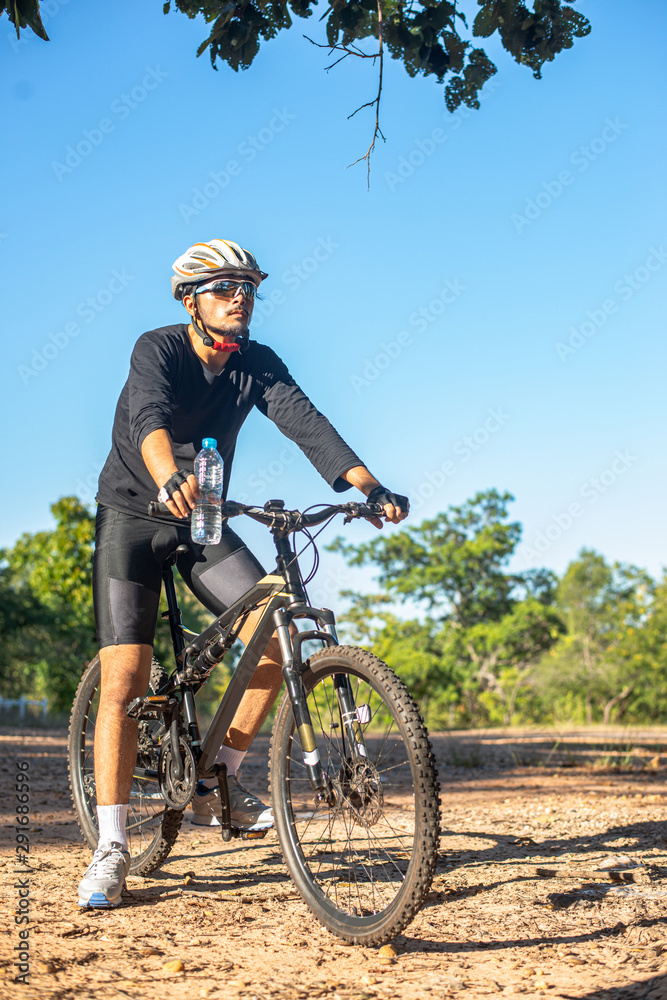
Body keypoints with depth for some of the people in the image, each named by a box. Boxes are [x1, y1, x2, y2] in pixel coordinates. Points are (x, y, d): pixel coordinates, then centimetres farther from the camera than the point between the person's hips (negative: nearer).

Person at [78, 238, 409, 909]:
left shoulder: (257, 365, -5)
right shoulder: (158, 350, -18)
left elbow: (305, 423, -18)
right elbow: (148, 417, -38)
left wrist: (370, 487, -34)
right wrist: (170, 482, -60)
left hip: (203, 523, 4)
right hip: (132, 518, -4)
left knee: (278, 634, -15)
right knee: (123, 678, -12)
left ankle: (218, 786, 2)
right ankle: (111, 849, -5)